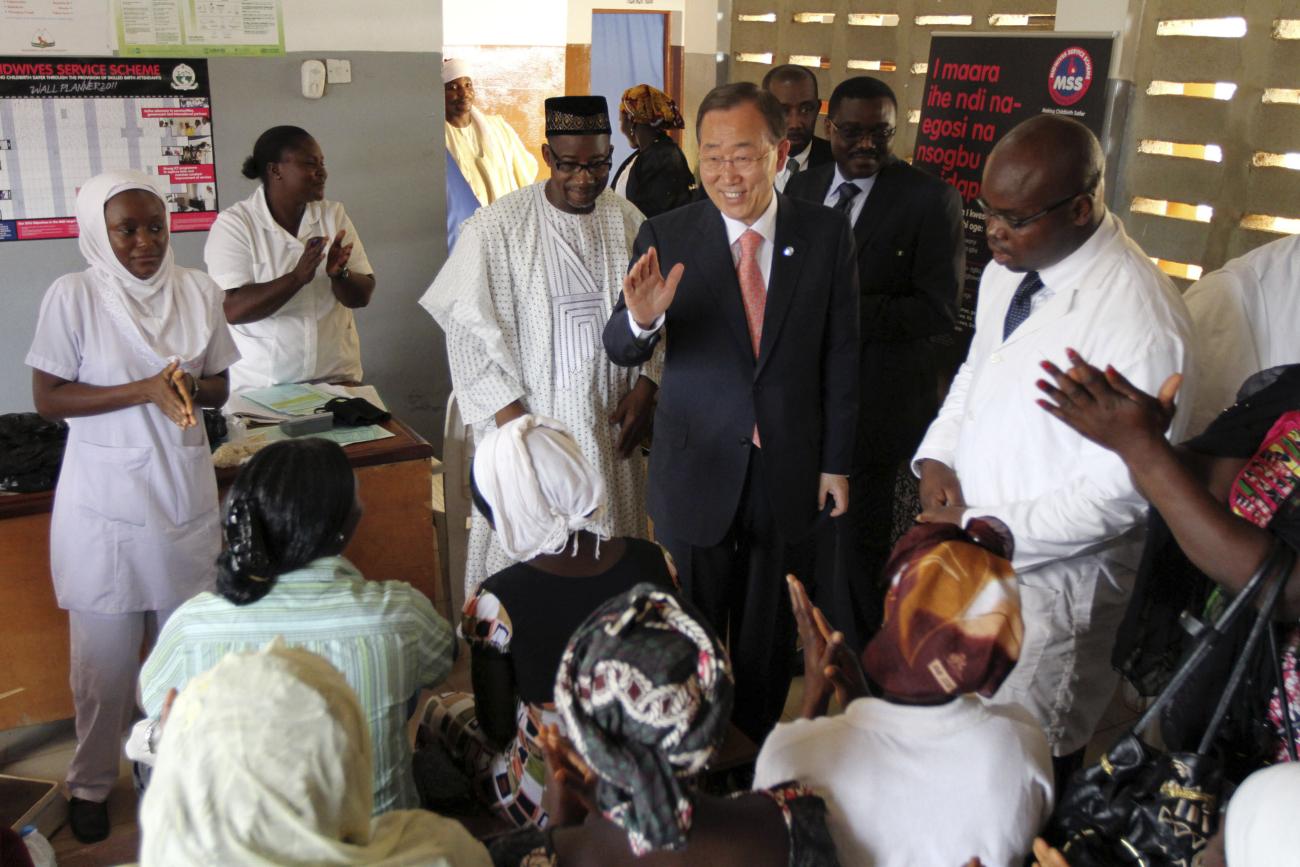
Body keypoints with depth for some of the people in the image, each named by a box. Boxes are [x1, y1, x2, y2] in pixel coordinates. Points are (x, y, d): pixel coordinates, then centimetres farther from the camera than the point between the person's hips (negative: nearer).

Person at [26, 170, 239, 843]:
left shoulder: (197, 291, 1)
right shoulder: (73, 296, -8)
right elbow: (48, 398, -9)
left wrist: (187, 388, -15)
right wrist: (143, 390, -19)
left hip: (184, 490, 3)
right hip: (105, 499, -3)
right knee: (105, 650, 7)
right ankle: (91, 782, 26)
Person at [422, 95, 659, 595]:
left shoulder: (627, 221, 3)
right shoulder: (497, 228, -9)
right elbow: (469, 330, -7)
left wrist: (645, 385, -2)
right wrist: (508, 413, -12)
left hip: (612, 421, 4)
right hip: (530, 421, -3)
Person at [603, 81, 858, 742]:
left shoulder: (826, 234, -6)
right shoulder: (666, 237, -11)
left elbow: (840, 356, -1)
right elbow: (620, 352, -13)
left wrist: (836, 462, 1)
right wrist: (641, 319, -36)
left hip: (788, 469, 1)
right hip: (697, 469, -1)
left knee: (769, 632, 20)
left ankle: (760, 752, 42)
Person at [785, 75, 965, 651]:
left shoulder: (931, 200, -11)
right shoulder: (803, 187, 6)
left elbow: (938, 309, -16)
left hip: (873, 401, -5)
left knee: (859, 540, 10)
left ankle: (856, 663, 31)